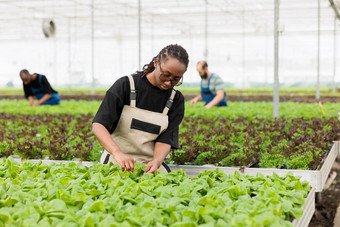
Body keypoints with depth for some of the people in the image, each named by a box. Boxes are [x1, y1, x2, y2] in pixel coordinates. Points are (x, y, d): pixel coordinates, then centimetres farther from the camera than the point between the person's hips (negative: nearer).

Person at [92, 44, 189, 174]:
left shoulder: (176, 100, 6)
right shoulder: (126, 85, -4)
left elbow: (165, 140, -2)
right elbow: (98, 126, -14)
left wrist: (156, 162, -26)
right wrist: (117, 152, -33)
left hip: (151, 164, 2)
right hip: (116, 162, -2)